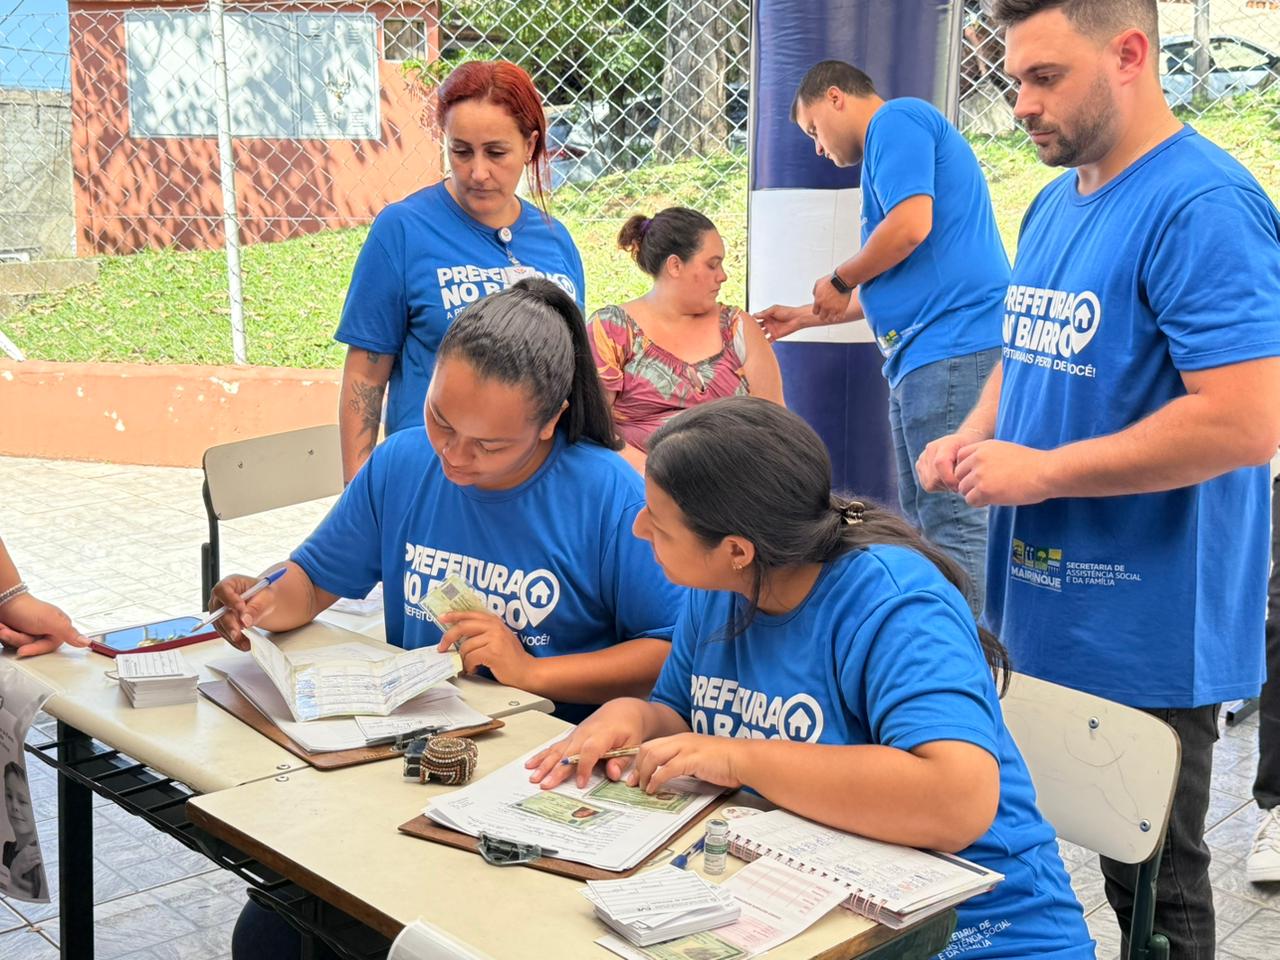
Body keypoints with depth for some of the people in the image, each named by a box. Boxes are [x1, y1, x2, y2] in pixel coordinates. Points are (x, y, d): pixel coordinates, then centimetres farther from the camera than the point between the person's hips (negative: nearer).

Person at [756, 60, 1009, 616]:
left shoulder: (895, 120, -2)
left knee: (951, 519, -11)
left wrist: (839, 281, -2)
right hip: (924, 354, 11)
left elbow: (911, 225, -19)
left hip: (952, 344, -11)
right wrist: (804, 318, 33)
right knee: (921, 516, 14)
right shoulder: (898, 137, 29)